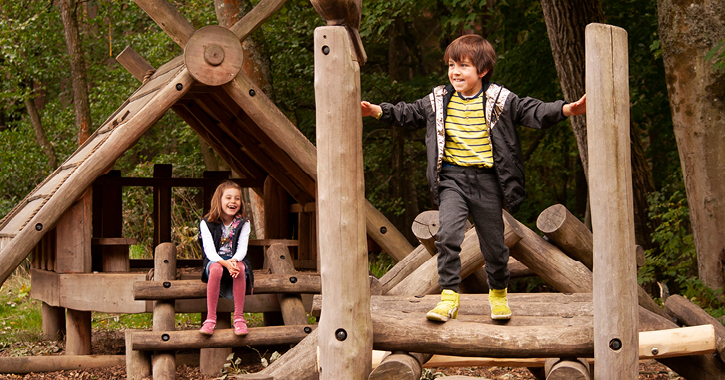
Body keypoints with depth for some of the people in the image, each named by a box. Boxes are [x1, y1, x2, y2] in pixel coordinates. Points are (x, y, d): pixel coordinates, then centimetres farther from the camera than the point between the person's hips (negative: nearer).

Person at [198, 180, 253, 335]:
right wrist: (225, 263, -31)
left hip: (237, 260, 1)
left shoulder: (243, 224, 3)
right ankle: (211, 318, -35)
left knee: (240, 268, -36)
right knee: (216, 269, -38)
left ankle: (239, 318, -31)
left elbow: (242, 249, -6)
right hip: (215, 260, -1)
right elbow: (209, 250, -12)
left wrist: (234, 261, -30)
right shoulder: (206, 223, -3)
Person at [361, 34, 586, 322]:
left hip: (486, 179, -1)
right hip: (452, 178, 1)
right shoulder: (438, 101, 6)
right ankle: (449, 296, -12)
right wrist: (377, 111, 5)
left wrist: (567, 110, -21)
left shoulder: (500, 101, -2)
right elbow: (408, 114, 16)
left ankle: (498, 292, 33)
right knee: (448, 234, -18)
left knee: (493, 242, 9)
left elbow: (533, 112, -7)